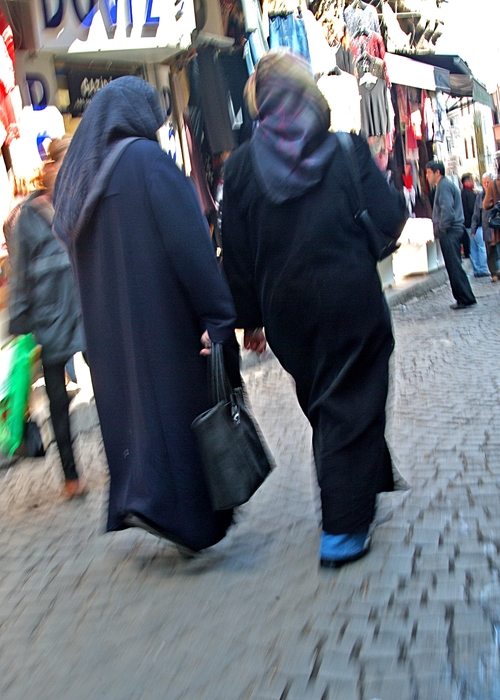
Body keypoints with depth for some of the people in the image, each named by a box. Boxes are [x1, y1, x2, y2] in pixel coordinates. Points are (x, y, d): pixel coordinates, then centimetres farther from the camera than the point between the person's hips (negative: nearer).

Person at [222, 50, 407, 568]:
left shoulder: (241, 163, 1)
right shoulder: (346, 148, -5)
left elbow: (236, 251, 0)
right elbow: (391, 219, -7)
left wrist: (249, 319, 7)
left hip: (287, 311, 3)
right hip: (352, 302, -3)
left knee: (322, 407, 20)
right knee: (350, 409, 4)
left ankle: (356, 496, 34)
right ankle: (343, 530, 3)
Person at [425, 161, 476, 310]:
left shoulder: (444, 186, -11)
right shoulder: (445, 185, 21)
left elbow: (447, 210, -22)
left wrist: (442, 229, -14)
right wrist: (439, 229, 17)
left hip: (449, 232, -10)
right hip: (452, 231, 10)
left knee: (454, 266, -8)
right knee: (454, 266, 12)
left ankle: (466, 299, -7)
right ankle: (464, 298, 15)